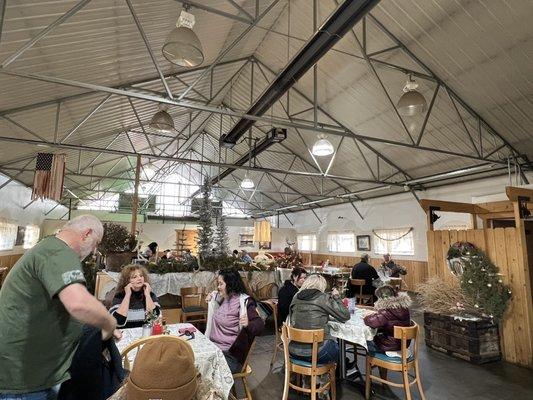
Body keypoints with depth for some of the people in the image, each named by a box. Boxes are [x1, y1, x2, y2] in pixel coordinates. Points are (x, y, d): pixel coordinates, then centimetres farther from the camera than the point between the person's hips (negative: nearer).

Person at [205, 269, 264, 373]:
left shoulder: (243, 302, -14)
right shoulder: (220, 299, 10)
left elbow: (260, 325, -19)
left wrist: (248, 324, -40)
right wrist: (210, 302, 15)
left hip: (231, 355, -7)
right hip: (213, 348, 8)